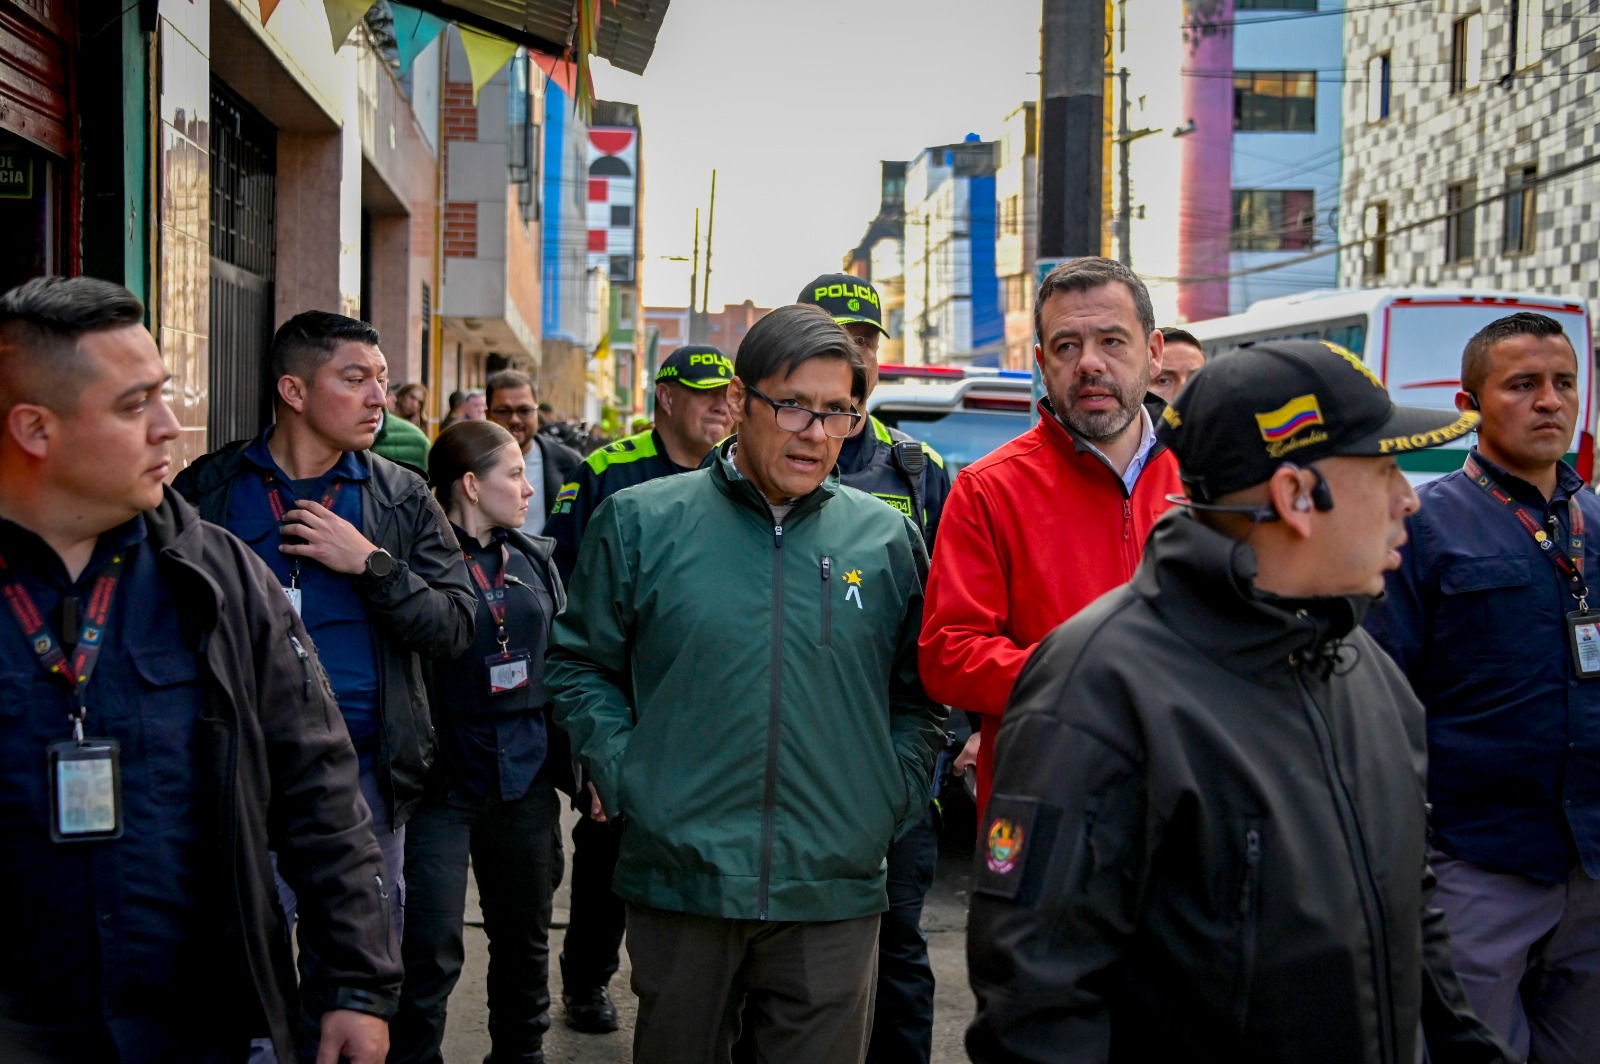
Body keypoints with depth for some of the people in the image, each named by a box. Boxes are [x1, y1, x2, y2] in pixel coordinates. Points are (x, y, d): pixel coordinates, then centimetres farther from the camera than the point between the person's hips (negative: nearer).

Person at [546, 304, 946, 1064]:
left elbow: (921, 692, 14)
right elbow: (578, 665, 7)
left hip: (835, 890, 1)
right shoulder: (640, 523, 0)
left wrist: (894, 796, 2)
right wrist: (624, 779, -4)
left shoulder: (887, 539, 5)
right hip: (678, 879, -1)